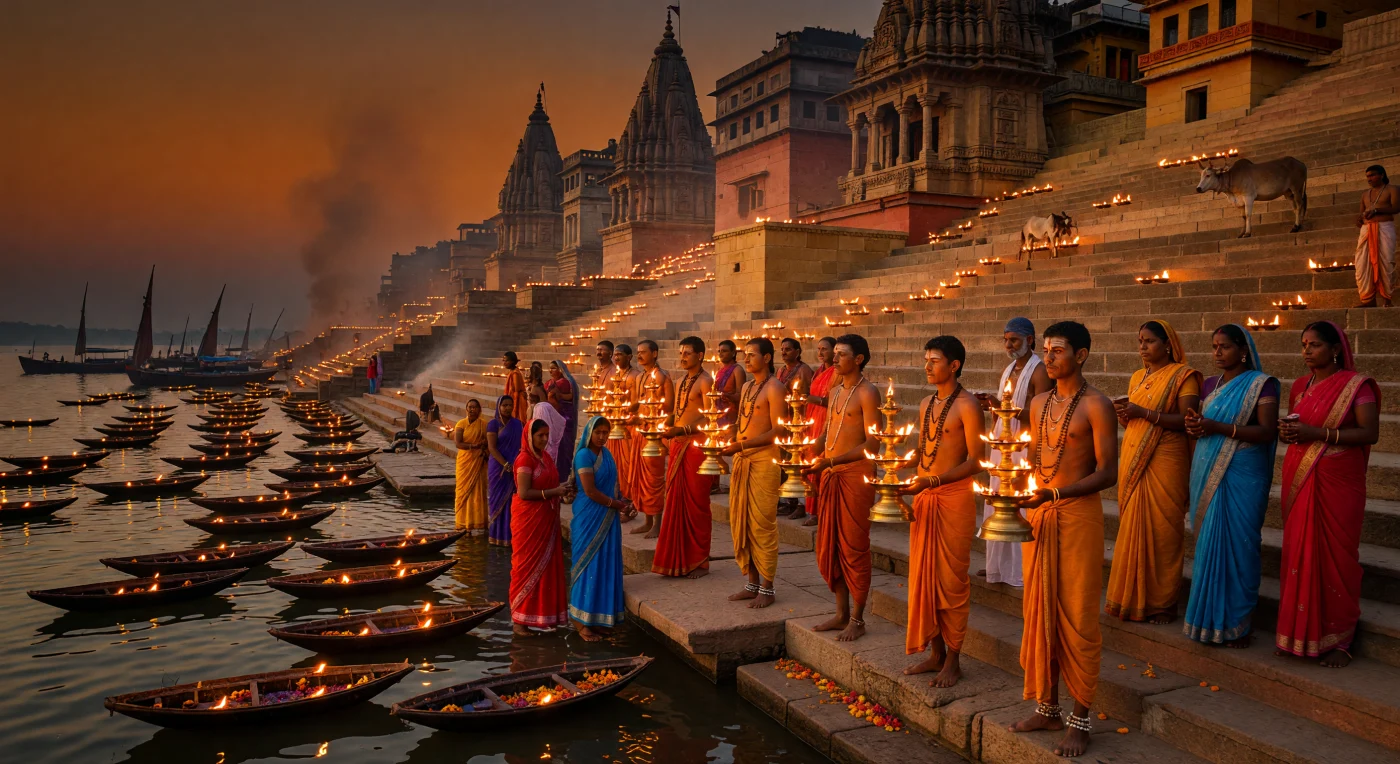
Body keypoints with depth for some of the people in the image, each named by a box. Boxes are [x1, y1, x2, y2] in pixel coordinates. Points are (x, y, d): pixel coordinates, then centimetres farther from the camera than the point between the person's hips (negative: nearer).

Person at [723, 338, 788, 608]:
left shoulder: (773, 388, -8)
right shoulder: (746, 387, 17)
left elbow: (777, 430, -15)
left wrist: (743, 445, -21)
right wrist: (729, 442, 0)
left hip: (763, 459, -8)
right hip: (742, 460, 8)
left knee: (762, 524, -4)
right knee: (740, 522, 9)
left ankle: (767, 588, 5)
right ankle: (752, 583, 19)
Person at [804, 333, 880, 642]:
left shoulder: (867, 393, -10)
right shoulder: (835, 391, 15)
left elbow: (872, 442, -17)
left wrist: (833, 460, -22)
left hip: (856, 475, -8)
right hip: (830, 476, 8)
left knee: (854, 548, -1)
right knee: (829, 546, 11)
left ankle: (857, 619, 11)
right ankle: (841, 614, 23)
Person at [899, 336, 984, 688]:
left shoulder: (967, 405, -10)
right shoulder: (926, 404, 13)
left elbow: (976, 461, -15)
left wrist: (933, 481, -23)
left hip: (954, 498, -7)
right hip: (924, 498, 7)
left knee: (951, 579, 0)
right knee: (924, 575, 10)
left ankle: (952, 661, 12)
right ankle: (935, 652, 23)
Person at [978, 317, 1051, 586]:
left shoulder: (1039, 371, -9)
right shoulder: (1007, 371, 16)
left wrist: (1004, 406, -26)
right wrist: (991, 404, 1)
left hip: (1024, 445, -8)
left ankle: (1022, 569, 2)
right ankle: (999, 564, 19)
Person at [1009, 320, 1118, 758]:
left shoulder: (1096, 406, -8)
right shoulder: (1038, 404, 13)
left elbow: (1107, 473, -12)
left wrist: (1054, 494, -22)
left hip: (1078, 516, -6)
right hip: (1037, 514, 6)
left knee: (1076, 615, 1)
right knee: (1040, 610, 10)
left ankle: (1081, 718, 13)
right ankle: (1047, 707, 23)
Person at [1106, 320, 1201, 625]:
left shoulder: (1183, 376, -3)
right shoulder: (1137, 377, 17)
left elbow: (1187, 420, -14)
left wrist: (1144, 412, -19)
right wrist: (1123, 414, 1)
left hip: (1164, 462, -6)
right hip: (1132, 460, 6)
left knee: (1161, 530, -3)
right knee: (1132, 528, 5)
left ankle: (1162, 603, 7)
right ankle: (1133, 598, 13)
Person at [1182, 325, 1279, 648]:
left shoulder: (1261, 384, -4)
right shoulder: (1210, 385, 14)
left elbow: (1268, 431, -13)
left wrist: (1219, 427, -19)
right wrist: (1193, 425, -2)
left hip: (1241, 476, -6)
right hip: (1207, 475, 6)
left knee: (1235, 545, -4)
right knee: (1208, 544, 6)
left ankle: (1237, 623, 5)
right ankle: (1210, 617, 15)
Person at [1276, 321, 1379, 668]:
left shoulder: (1356, 385, -4)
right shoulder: (1300, 385, 12)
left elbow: (1370, 432, -12)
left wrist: (1318, 433, -19)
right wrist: (1286, 430, -2)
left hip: (1337, 483, -5)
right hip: (1299, 481, 5)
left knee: (1336, 557, -1)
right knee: (1299, 554, 6)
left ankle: (1338, 639, 8)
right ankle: (1300, 632, 14)